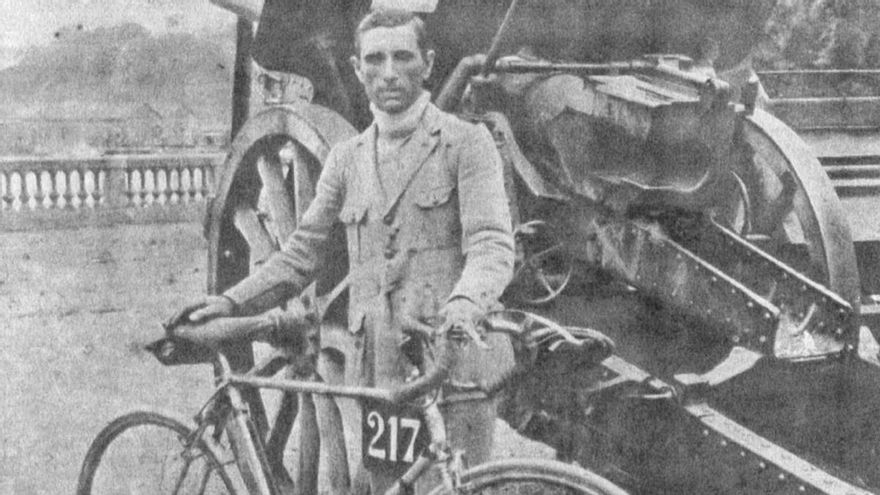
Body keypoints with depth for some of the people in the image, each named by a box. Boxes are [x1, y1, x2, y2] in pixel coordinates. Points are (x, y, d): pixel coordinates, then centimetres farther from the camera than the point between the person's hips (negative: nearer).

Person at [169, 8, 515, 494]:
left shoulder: (467, 142, 1)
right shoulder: (347, 157, 15)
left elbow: (492, 246, -10)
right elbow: (301, 253, 16)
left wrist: (462, 306, -29)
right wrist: (231, 302, 3)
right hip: (371, 370, 4)